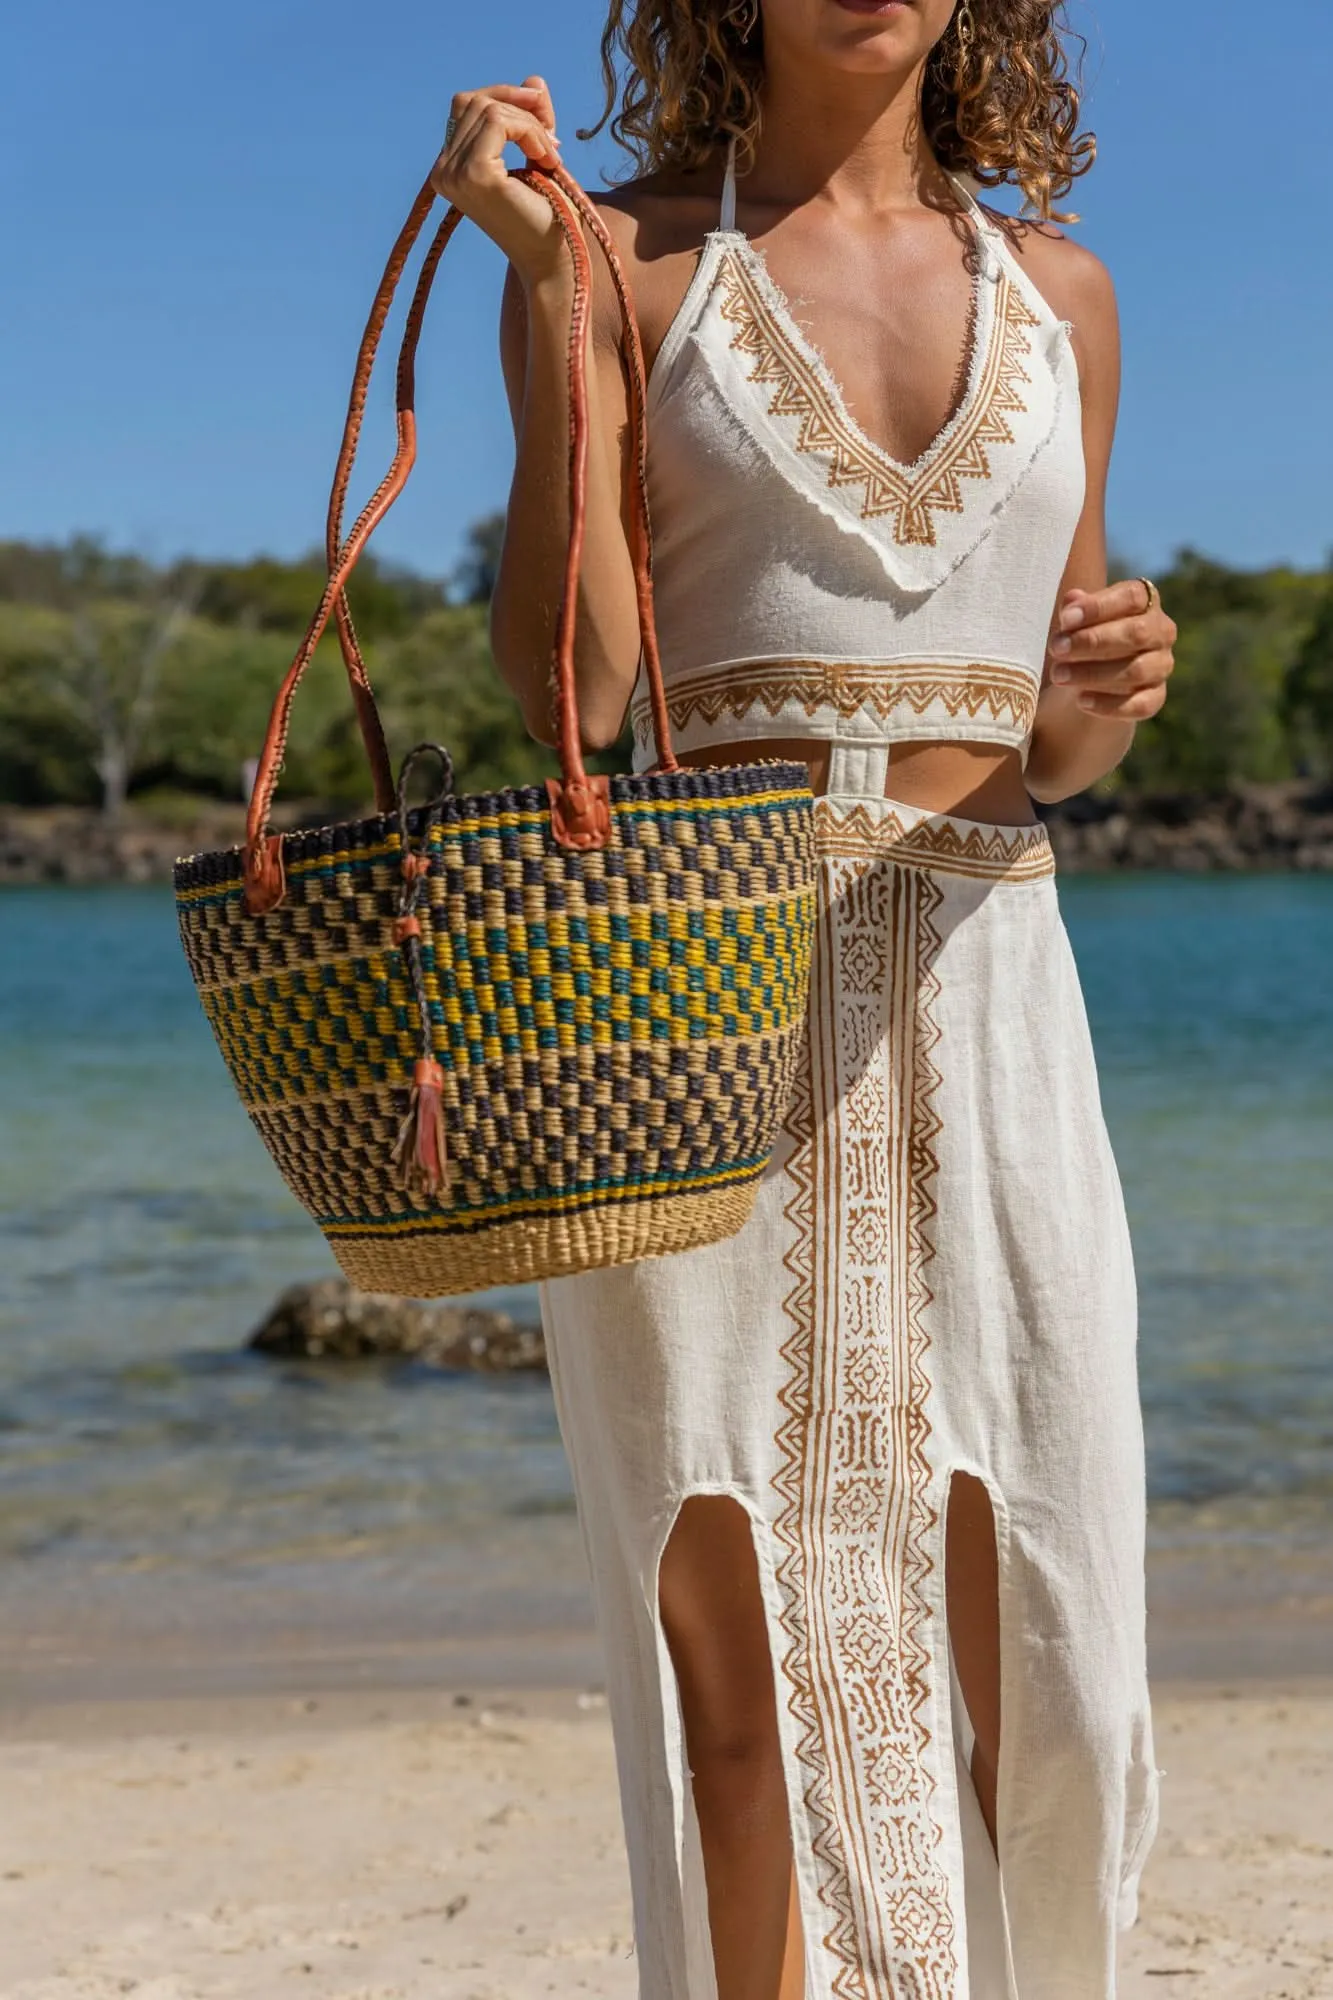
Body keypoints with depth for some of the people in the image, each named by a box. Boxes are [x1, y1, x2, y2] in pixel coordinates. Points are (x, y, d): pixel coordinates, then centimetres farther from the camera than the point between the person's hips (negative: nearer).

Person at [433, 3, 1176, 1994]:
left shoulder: (1058, 292, 14)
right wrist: (552, 286, -11)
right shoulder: (625, 262, 5)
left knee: (1026, 1657, 1)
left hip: (980, 1001, 3)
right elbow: (568, 677, -7)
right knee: (742, 1650, -2)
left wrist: (1113, 693, -7)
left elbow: (1051, 746, 16)